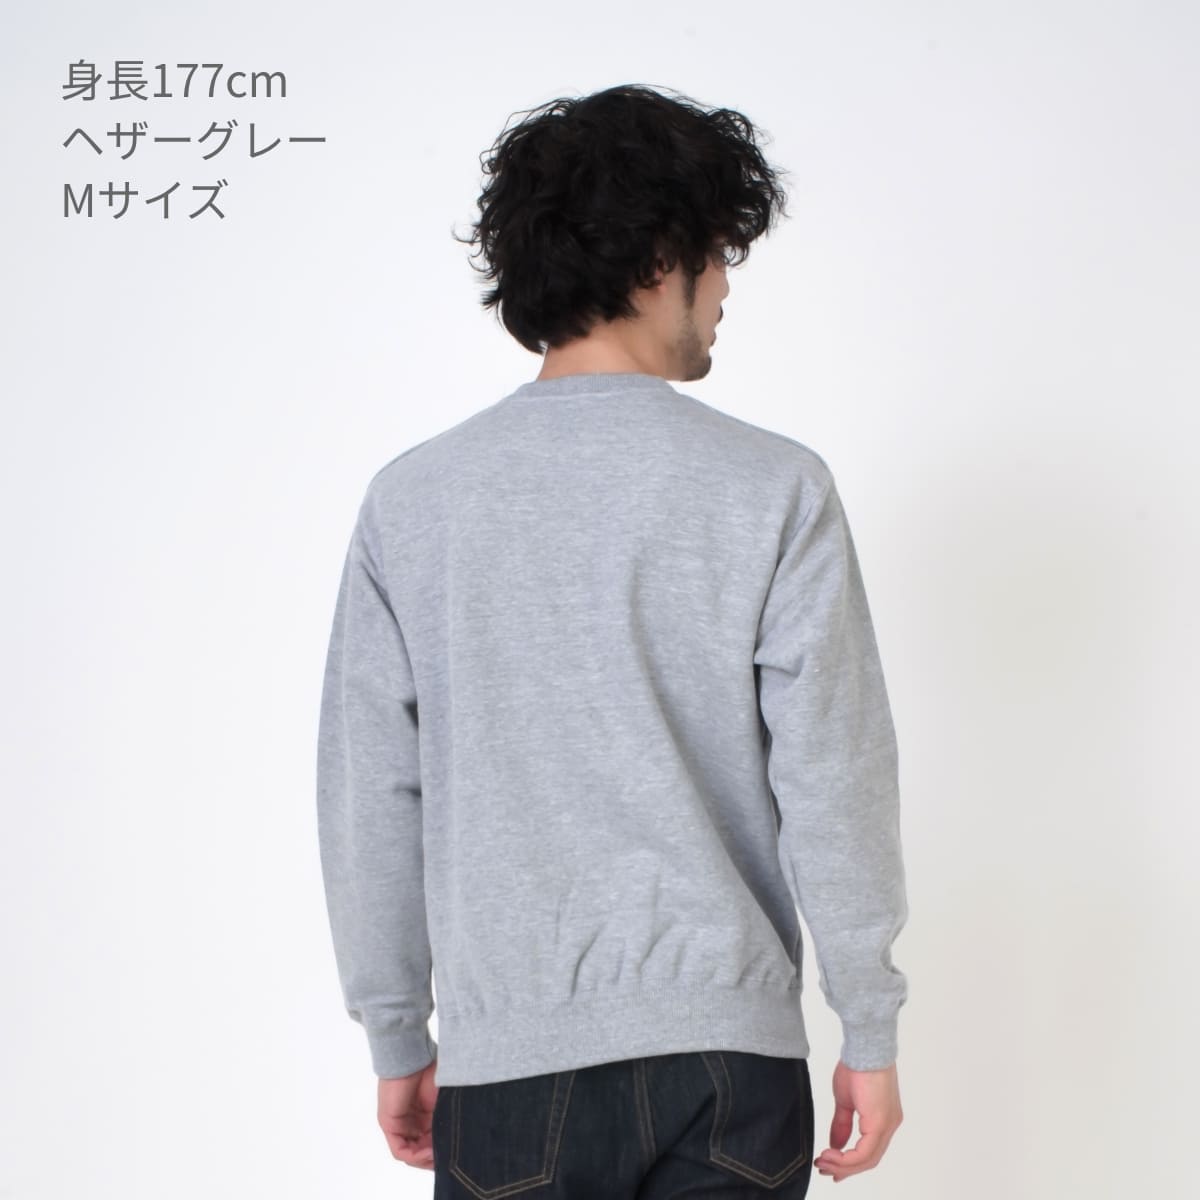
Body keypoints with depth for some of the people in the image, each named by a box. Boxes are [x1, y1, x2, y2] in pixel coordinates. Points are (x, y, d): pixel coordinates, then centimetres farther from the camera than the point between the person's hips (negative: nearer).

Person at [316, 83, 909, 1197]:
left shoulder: (410, 499, -1)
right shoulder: (774, 489, -7)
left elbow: (369, 801, 2)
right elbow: (834, 784, -7)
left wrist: (396, 1038, 12)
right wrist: (870, 1034, 4)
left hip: (508, 1062, 1)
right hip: (728, 1052, -1)